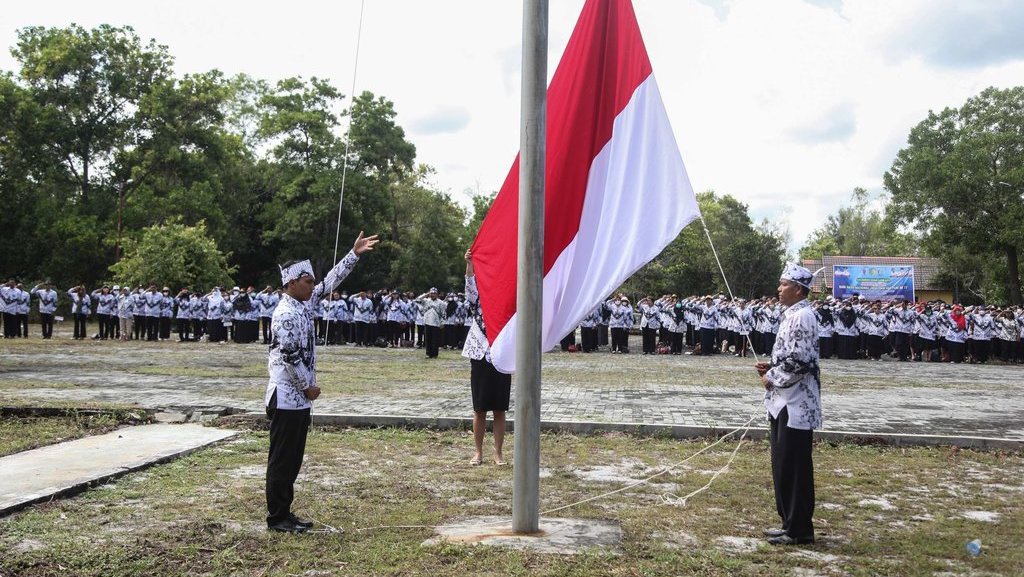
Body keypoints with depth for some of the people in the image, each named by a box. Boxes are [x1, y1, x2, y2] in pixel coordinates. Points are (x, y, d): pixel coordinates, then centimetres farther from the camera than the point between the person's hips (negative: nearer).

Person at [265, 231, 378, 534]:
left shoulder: (304, 303, 10)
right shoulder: (286, 314, -18)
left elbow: (331, 281, 17)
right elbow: (290, 357, -20)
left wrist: (354, 254, 15)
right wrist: (308, 386, -10)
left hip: (298, 397, 10)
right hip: (287, 397, -10)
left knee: (293, 458, 14)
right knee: (282, 459, -1)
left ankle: (284, 513, 22)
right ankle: (276, 517, 7)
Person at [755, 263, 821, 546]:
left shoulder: (803, 316, -16)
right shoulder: (790, 315, 15)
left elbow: (799, 361, -23)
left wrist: (772, 378, -12)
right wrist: (771, 367, 8)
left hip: (796, 405, -10)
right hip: (784, 403, 10)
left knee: (794, 468, -3)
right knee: (783, 467, 15)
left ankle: (799, 530, 6)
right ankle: (790, 523, 24)